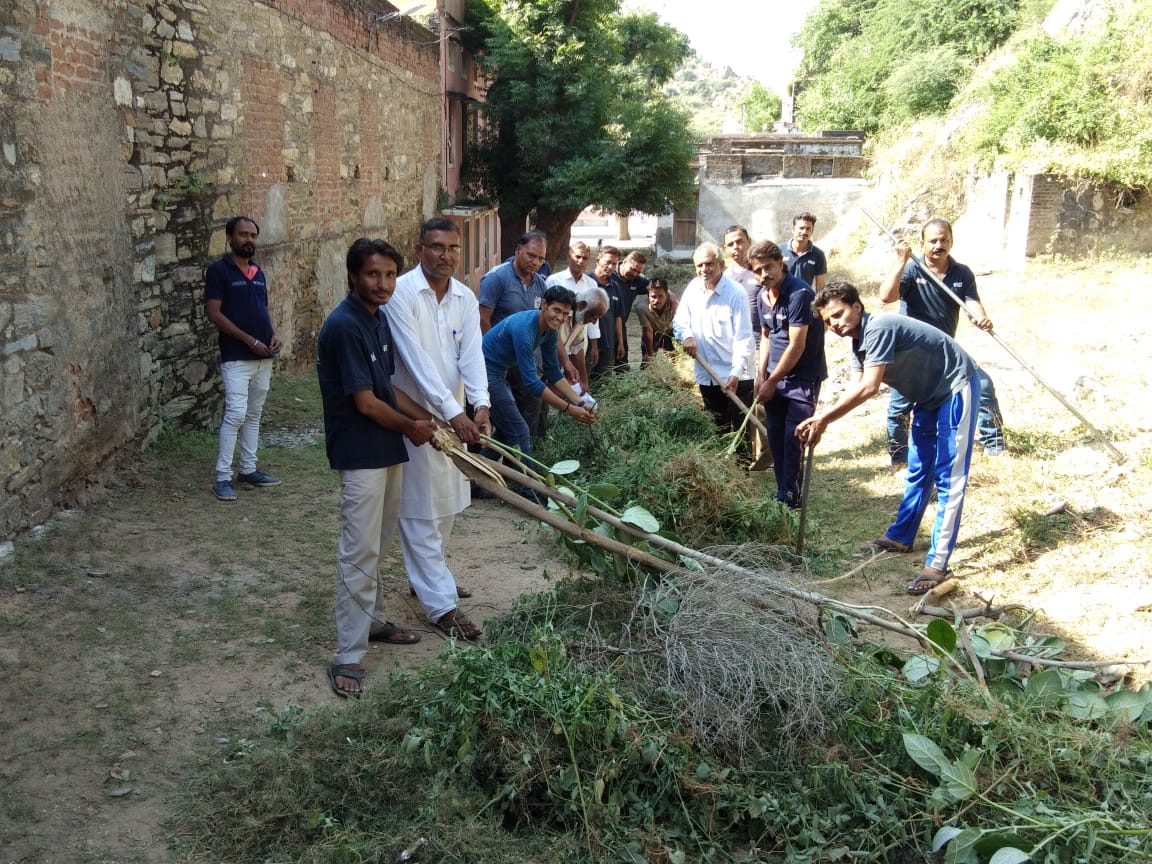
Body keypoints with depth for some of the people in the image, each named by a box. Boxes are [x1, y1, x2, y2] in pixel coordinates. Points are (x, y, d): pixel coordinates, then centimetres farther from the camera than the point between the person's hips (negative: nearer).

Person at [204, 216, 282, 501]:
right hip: (236, 357, -7)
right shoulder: (219, 270, -8)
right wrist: (250, 340, -17)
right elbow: (213, 313, -13)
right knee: (235, 414, -12)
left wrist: (274, 336, 0)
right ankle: (223, 477, -6)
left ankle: (248, 469, 21)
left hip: (263, 357, 7)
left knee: (254, 415, 12)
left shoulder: (258, 272, 13)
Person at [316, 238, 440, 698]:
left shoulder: (379, 318, 9)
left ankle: (371, 620, 36)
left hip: (386, 449, 9)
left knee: (375, 545, 20)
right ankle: (347, 656, 0)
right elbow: (366, 403, -19)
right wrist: (411, 428, -5)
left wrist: (427, 419, 7)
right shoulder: (345, 326, -20)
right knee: (360, 552, -6)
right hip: (359, 453, -9)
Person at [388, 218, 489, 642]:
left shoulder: (465, 298, 4)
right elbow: (415, 358, -23)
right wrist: (453, 412, -31)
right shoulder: (401, 293, -15)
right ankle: (440, 604, 2)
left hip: (453, 416, 7)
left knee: (446, 505, 18)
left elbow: (472, 354, -6)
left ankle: (428, 576, 37)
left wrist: (480, 405, -23)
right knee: (421, 512, -2)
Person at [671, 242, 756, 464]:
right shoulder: (693, 288, 3)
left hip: (735, 376, -6)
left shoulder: (736, 294, -15)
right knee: (718, 428, 19)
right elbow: (679, 320, 10)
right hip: (706, 373, 6)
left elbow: (743, 339, -17)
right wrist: (687, 336, -14)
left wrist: (736, 373, -26)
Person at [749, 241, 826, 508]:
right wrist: (761, 374, 8)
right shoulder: (763, 295, 5)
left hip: (803, 377, -7)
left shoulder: (799, 294, -20)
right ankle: (783, 492, 20)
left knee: (793, 438, -8)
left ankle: (789, 497, 0)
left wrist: (772, 381, -14)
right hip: (775, 376, 7)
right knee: (775, 436, 9)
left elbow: (797, 346, -20)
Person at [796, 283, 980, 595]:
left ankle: (937, 565, -12)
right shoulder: (859, 340, 4)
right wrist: (821, 421, -14)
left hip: (955, 390, -10)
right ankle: (901, 537, 32)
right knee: (918, 471, 19)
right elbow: (856, 389, 0)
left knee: (948, 479, -11)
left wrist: (822, 419, -28)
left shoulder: (878, 329, -26)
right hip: (930, 396, 10)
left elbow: (868, 389, -32)